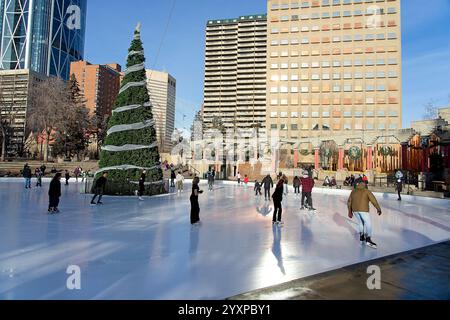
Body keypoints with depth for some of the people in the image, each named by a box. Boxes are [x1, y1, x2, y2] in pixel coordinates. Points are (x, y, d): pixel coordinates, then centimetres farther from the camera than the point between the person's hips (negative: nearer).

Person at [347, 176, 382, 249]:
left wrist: (350, 212, 26)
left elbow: (349, 202, 17)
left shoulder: (353, 191, 15)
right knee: (368, 224, -3)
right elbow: (373, 200, -2)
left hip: (355, 210, 5)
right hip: (363, 210, -5)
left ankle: (362, 236, 29)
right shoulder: (366, 191, 4)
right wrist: (378, 209, 7)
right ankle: (368, 240, -15)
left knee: (361, 223, 24)